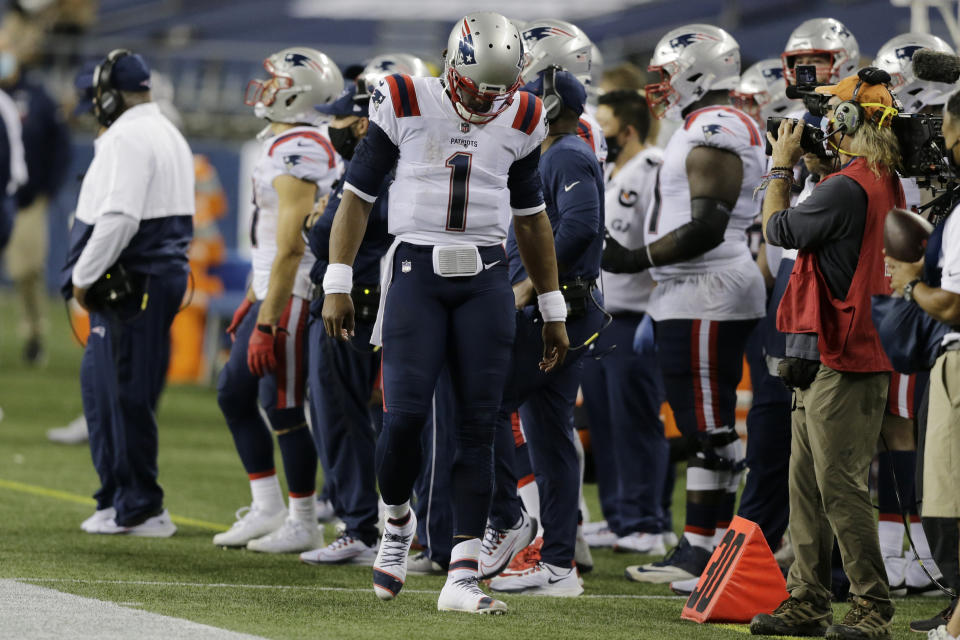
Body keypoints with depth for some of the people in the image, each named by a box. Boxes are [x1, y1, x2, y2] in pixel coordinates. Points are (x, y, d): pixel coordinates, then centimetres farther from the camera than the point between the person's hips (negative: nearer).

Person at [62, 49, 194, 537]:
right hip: (165, 271, 10)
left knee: (127, 394, -5)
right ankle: (117, 496, 22)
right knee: (99, 383, 17)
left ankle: (140, 510, -1)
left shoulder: (129, 139, -14)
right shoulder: (170, 136, 18)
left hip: (131, 280, -10)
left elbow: (119, 218, -24)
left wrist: (84, 275, -14)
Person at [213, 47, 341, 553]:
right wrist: (251, 302, 25)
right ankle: (267, 508, 19)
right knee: (234, 392, 13)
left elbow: (291, 246, -23)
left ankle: (304, 524, 6)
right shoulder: (283, 146, 14)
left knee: (283, 405, -4)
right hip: (275, 292, 10)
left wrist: (266, 322, -23)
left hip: (296, 296, -10)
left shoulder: (298, 153, -19)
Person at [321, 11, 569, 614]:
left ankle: (463, 577, -2)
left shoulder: (520, 120, 7)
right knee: (406, 413, -14)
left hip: (486, 279, 2)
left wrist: (554, 311, 19)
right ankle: (398, 520, 17)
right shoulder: (405, 106, -3)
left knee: (479, 424, -3)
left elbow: (531, 218, 17)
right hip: (418, 271, -2)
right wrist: (337, 286, -3)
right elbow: (359, 196, 3)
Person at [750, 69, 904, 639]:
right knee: (808, 485, 13)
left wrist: (783, 166, 4)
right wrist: (802, 162, 20)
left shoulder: (847, 188, -19)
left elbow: (778, 230, -8)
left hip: (843, 363, -10)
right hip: (826, 360, 10)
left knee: (841, 488, -9)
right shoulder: (886, 185, 13)